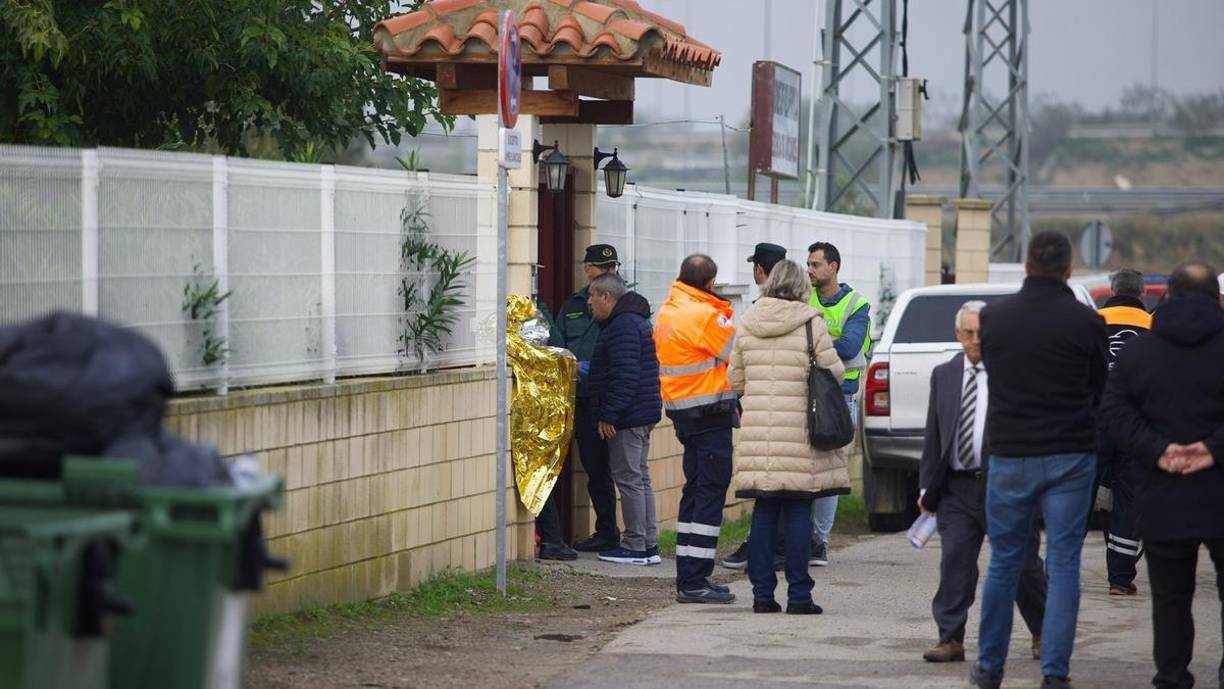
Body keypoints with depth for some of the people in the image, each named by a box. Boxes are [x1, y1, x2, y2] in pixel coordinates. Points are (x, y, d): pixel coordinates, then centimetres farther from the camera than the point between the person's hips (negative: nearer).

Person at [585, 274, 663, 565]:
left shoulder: (623, 326, -17)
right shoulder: (636, 320, 18)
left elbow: (625, 377, -24)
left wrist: (607, 415, -21)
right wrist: (609, 412, 23)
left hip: (627, 416, -11)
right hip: (643, 414, 11)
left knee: (629, 478, -6)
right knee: (640, 477, 13)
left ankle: (635, 546, -3)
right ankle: (648, 545, 16)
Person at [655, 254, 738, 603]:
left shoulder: (668, 312, 12)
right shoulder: (704, 315, -16)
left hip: (682, 412, 9)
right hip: (710, 413, -9)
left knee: (695, 490, 15)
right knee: (711, 493, -7)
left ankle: (687, 579, 17)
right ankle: (695, 581, -10)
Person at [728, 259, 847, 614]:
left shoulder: (746, 326, 7)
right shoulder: (811, 324, -6)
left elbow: (736, 381, 13)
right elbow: (834, 372, -4)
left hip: (758, 432, 3)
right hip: (799, 434, -3)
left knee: (764, 512, 8)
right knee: (798, 513, 1)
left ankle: (762, 594, 8)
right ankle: (798, 596, 1)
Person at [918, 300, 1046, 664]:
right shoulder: (943, 375, 10)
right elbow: (933, 435, 12)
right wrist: (928, 485, 7)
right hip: (957, 487, 3)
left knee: (1023, 565, 6)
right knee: (954, 562, -3)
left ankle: (1042, 634, 24)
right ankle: (951, 639, 2)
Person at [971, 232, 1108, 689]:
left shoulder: (993, 317, -2)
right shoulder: (1086, 323, -7)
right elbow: (1099, 390, 5)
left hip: (1010, 456, 2)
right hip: (1070, 455, -2)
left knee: (1003, 562, 13)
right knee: (1063, 564, 2)